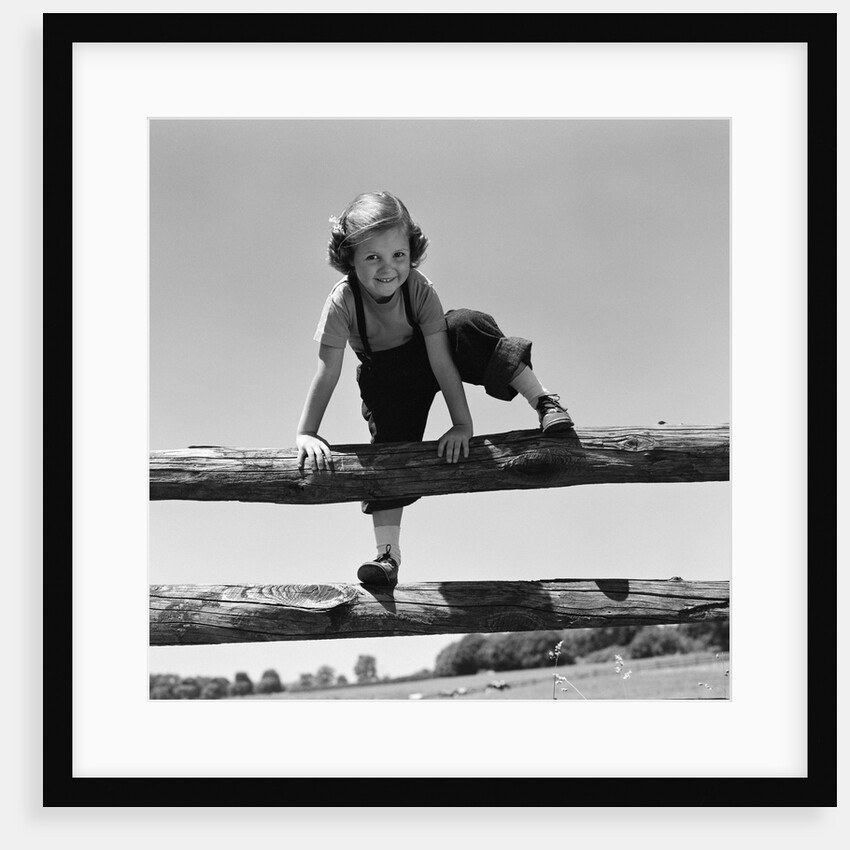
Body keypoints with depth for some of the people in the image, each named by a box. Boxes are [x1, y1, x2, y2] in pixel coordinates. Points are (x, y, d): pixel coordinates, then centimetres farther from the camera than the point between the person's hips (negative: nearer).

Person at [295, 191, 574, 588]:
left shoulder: (419, 290, -27)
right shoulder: (342, 302, -28)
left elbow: (441, 360, -28)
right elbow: (327, 372, -24)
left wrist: (462, 423, -30)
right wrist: (306, 433, -27)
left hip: (425, 355, -1)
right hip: (385, 376, 1)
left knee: (467, 326, -30)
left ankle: (542, 400, -25)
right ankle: (388, 553, -11)